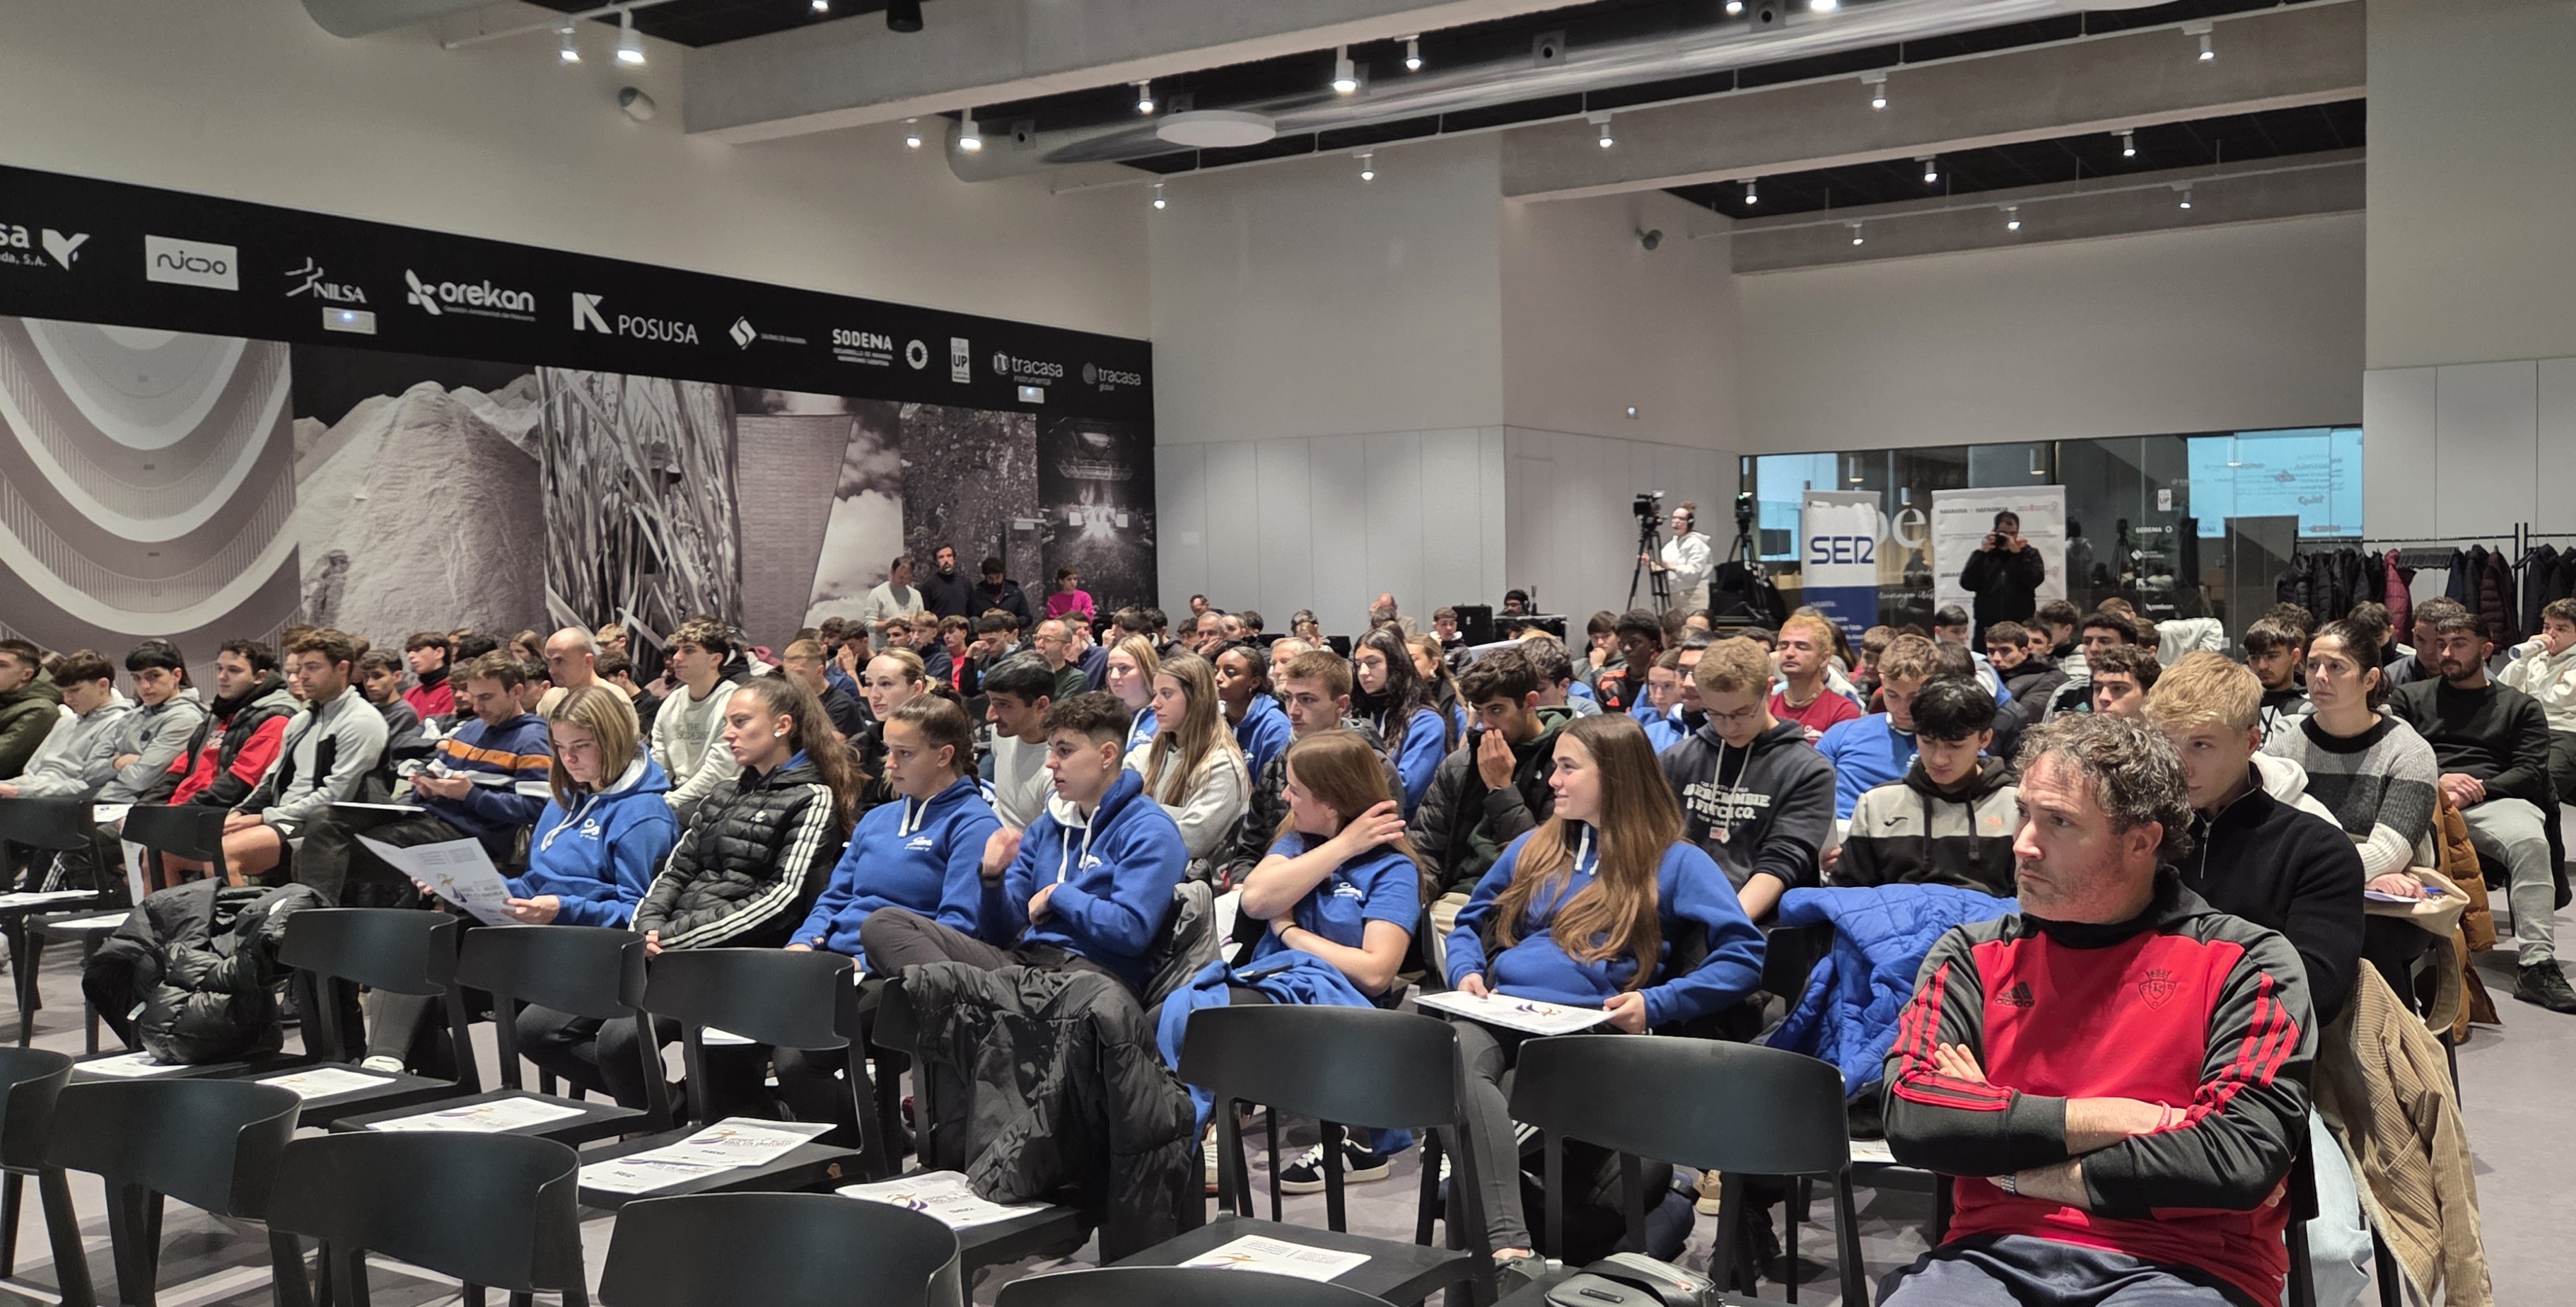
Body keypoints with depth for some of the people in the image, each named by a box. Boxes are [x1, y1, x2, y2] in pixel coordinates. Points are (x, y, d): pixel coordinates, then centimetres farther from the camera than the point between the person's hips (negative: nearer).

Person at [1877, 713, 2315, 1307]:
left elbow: (2242, 1159, -11)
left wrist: (2011, 1157, -6)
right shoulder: (1972, 958, 10)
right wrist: (2111, 1119, -10)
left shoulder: (2247, 965, 3)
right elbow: (1911, 1119, -4)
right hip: (1994, 1255, 2)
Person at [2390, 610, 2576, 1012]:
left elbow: (2531, 772, 9)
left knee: (2530, 841, -36)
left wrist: (2476, 790, -9)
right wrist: (2437, 781, -8)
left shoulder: (2519, 706, 24)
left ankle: (2537, 964, -36)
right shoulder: (2409, 697, 26)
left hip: (2493, 798, 0)